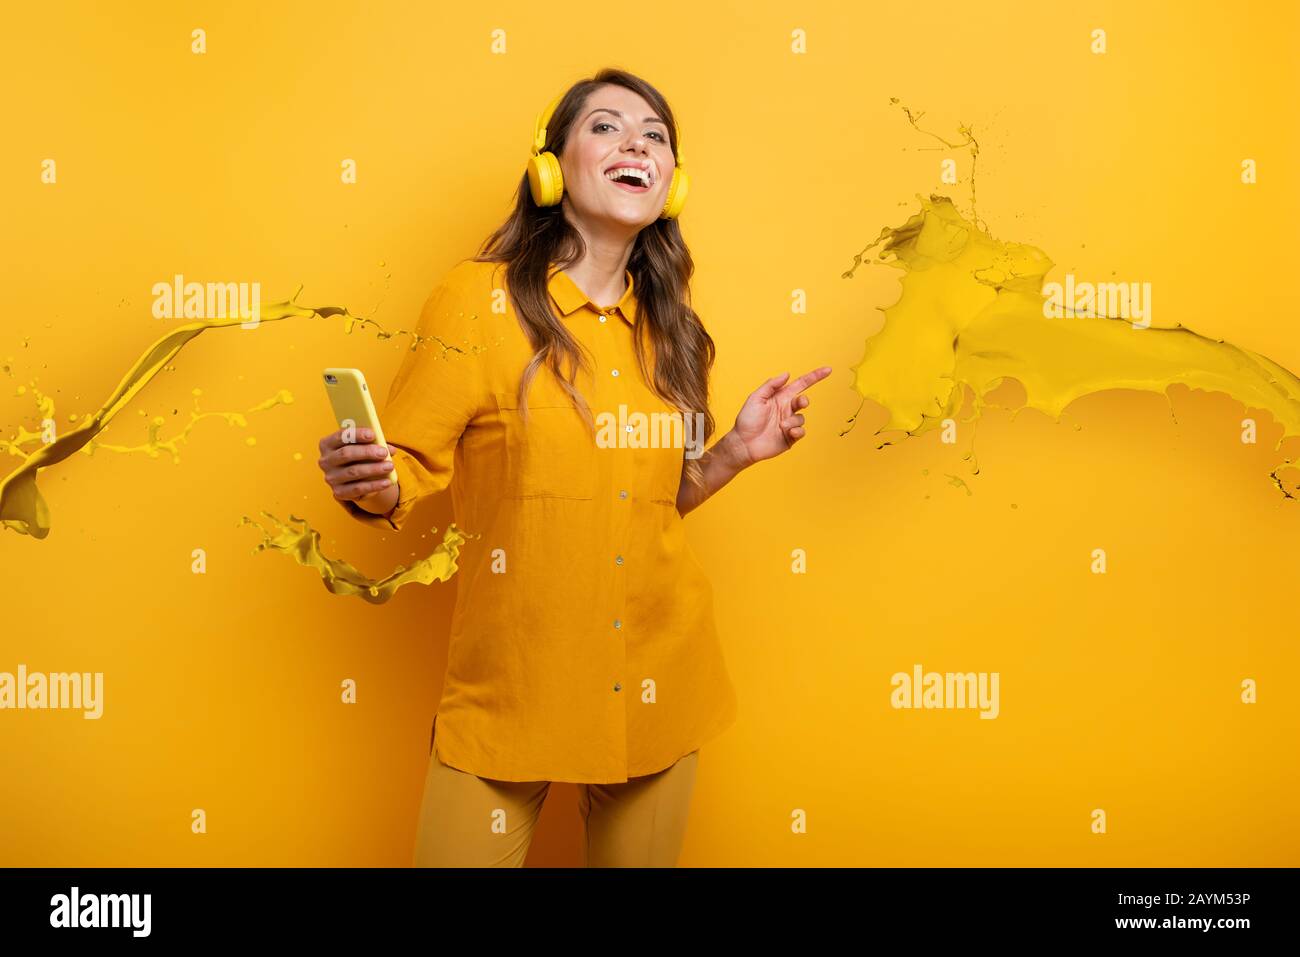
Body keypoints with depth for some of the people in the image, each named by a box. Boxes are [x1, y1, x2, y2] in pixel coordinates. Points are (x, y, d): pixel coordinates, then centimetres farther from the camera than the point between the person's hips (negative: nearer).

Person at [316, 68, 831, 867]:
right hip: (511, 679, -4)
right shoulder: (480, 297, -7)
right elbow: (407, 467, -7)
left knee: (643, 853, 16)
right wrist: (369, 486, -28)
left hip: (658, 682, 5)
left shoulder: (667, 328, 7)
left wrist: (735, 453, 0)